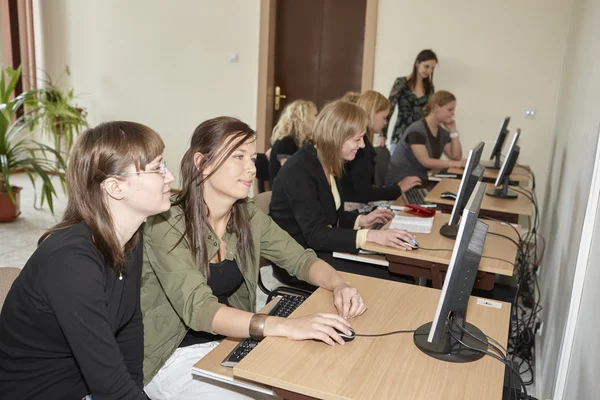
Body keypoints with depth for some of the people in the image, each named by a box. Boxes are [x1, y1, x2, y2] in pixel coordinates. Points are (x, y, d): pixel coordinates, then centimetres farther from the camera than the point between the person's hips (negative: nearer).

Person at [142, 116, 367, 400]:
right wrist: (286, 327, -43)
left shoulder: (249, 216, -3)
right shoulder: (166, 225, -22)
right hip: (174, 357, -5)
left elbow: (301, 259, 4)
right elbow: (198, 309, -31)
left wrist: (339, 285, -18)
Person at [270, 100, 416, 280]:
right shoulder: (299, 171, -23)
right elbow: (315, 235, -28)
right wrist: (370, 235, -34)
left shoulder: (329, 164, 5)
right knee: (381, 278, -17)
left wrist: (360, 221, 1)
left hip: (321, 248, 8)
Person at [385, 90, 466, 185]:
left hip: (420, 179, 8)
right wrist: (456, 164, -28)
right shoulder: (416, 130, -16)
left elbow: (456, 157, 3)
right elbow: (426, 161, -24)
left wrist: (453, 131, -2)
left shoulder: (442, 133, 8)